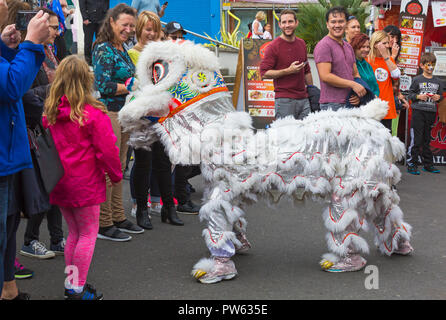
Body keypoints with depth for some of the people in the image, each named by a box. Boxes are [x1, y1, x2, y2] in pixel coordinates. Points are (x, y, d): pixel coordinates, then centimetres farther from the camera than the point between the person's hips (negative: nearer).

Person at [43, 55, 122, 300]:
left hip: (59, 181, 6)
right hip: (85, 183, -6)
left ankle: (70, 284, 23)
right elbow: (106, 149, -12)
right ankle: (77, 288, 7)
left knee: (74, 232, 18)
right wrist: (115, 174, 3)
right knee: (88, 233, 5)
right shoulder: (93, 114, -15)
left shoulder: (50, 112, 0)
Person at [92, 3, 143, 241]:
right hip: (108, 112, -9)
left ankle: (118, 218, 23)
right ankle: (103, 224, 2)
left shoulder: (122, 49, 16)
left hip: (123, 113, 9)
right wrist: (133, 86, -11)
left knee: (119, 168, 14)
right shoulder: (104, 50, -11)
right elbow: (104, 86, -18)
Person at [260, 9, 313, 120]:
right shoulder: (274, 46, -6)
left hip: (303, 98, 6)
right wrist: (289, 70, -17)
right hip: (284, 99, -6)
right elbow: (264, 73, -11)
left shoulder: (302, 44, 14)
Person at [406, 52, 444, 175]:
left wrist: (438, 97, -4)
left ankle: (428, 164, 19)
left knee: (427, 140, 12)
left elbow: (441, 95, 18)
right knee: (416, 140, -6)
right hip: (418, 111, -4)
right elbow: (410, 94, 0)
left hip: (431, 112, 4)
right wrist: (418, 96, -17)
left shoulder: (437, 81, 11)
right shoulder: (417, 80, -1)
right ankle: (411, 164, -1)